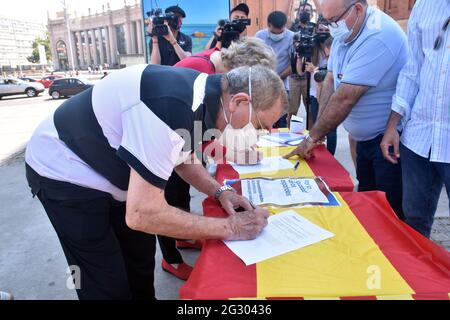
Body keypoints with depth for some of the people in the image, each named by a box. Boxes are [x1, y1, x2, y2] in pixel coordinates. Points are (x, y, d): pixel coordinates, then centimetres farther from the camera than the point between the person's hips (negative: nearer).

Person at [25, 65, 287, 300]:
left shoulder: (201, 91, -7)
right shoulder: (172, 106, -36)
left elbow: (184, 156, 10)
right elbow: (142, 214, -34)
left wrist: (219, 191, -5)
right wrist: (229, 228, -26)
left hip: (103, 170, 8)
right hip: (66, 175, -8)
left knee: (141, 257, 17)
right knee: (110, 285, 1)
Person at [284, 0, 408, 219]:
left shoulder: (377, 36, -25)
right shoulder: (344, 32, 3)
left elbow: (345, 98, -27)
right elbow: (331, 81, 4)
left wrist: (313, 137, -18)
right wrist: (319, 130, -5)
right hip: (365, 137, 8)